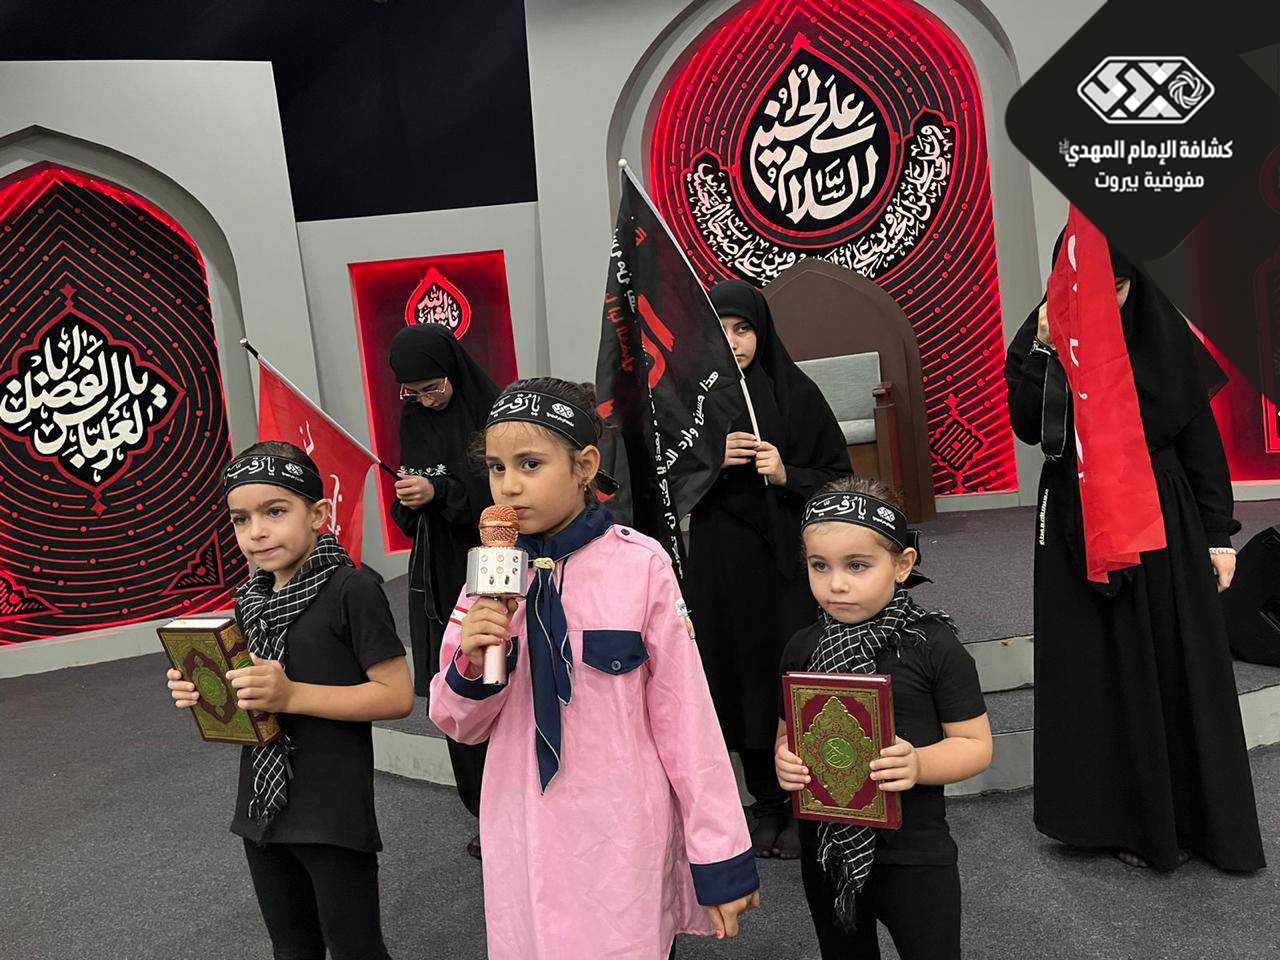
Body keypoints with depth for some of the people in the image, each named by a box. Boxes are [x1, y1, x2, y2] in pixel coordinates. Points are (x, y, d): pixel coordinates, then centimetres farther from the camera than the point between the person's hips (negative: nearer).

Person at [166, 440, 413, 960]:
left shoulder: (351, 588, -16)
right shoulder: (252, 600, 7)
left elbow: (397, 695, -20)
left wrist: (292, 695, -26)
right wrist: (198, 693, -3)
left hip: (333, 815, -7)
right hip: (263, 809, 7)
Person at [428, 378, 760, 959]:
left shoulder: (640, 565, -14)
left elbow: (684, 712, -8)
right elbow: (462, 726, 5)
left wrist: (722, 858, -4)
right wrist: (472, 666, -17)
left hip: (621, 844, -3)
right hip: (521, 845, 4)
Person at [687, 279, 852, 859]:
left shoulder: (795, 392, -1)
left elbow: (839, 474, 2)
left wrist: (787, 474, -16)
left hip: (789, 556, -2)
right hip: (722, 563, 2)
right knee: (744, 676, 8)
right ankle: (767, 805, 24)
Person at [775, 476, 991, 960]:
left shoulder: (934, 645, -14)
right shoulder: (801, 649, -3)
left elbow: (975, 745, -10)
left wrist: (918, 764, -28)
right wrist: (784, 760, -13)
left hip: (912, 853, -4)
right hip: (825, 850, 4)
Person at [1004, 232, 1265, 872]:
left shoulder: (1162, 333, 0)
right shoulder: (1045, 337, -4)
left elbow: (1201, 435, 3)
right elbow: (1029, 429, -16)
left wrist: (1219, 533, 1)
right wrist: (1045, 349, -24)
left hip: (1167, 519, 2)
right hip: (1084, 525, -2)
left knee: (1186, 667, 9)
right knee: (1108, 672, 5)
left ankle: (1200, 816, 28)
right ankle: (1128, 820, 21)